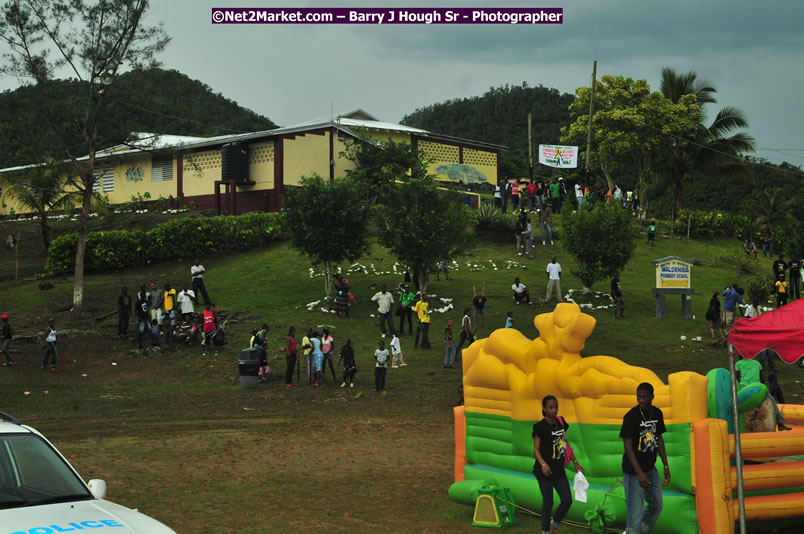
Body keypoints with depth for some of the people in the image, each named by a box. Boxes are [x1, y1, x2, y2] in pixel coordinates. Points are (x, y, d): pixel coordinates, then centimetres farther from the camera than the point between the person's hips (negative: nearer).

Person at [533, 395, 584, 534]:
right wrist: (543, 464, -32)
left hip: (559, 470, 6)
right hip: (545, 471, -6)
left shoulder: (560, 423, 7)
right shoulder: (540, 427, -12)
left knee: (567, 500, 6)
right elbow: (536, 449, -15)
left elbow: (566, 445, 16)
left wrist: (576, 463, 14)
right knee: (548, 502, 2)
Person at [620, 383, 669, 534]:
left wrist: (666, 466, 9)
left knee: (657, 505, 19)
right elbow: (627, 445, -20)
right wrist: (639, 473, -25)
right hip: (634, 471, -7)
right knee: (635, 512, -7)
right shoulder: (631, 416, -18)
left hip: (650, 468, 7)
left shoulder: (657, 414, 1)